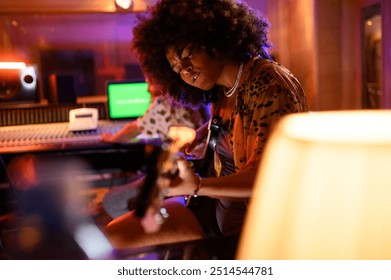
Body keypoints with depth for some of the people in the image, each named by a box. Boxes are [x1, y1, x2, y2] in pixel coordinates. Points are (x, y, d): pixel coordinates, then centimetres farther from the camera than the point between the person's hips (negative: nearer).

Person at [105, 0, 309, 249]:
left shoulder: (268, 84, -19)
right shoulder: (221, 89, 4)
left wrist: (197, 187, -36)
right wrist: (198, 135, 6)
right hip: (219, 205, 7)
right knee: (117, 234, -3)